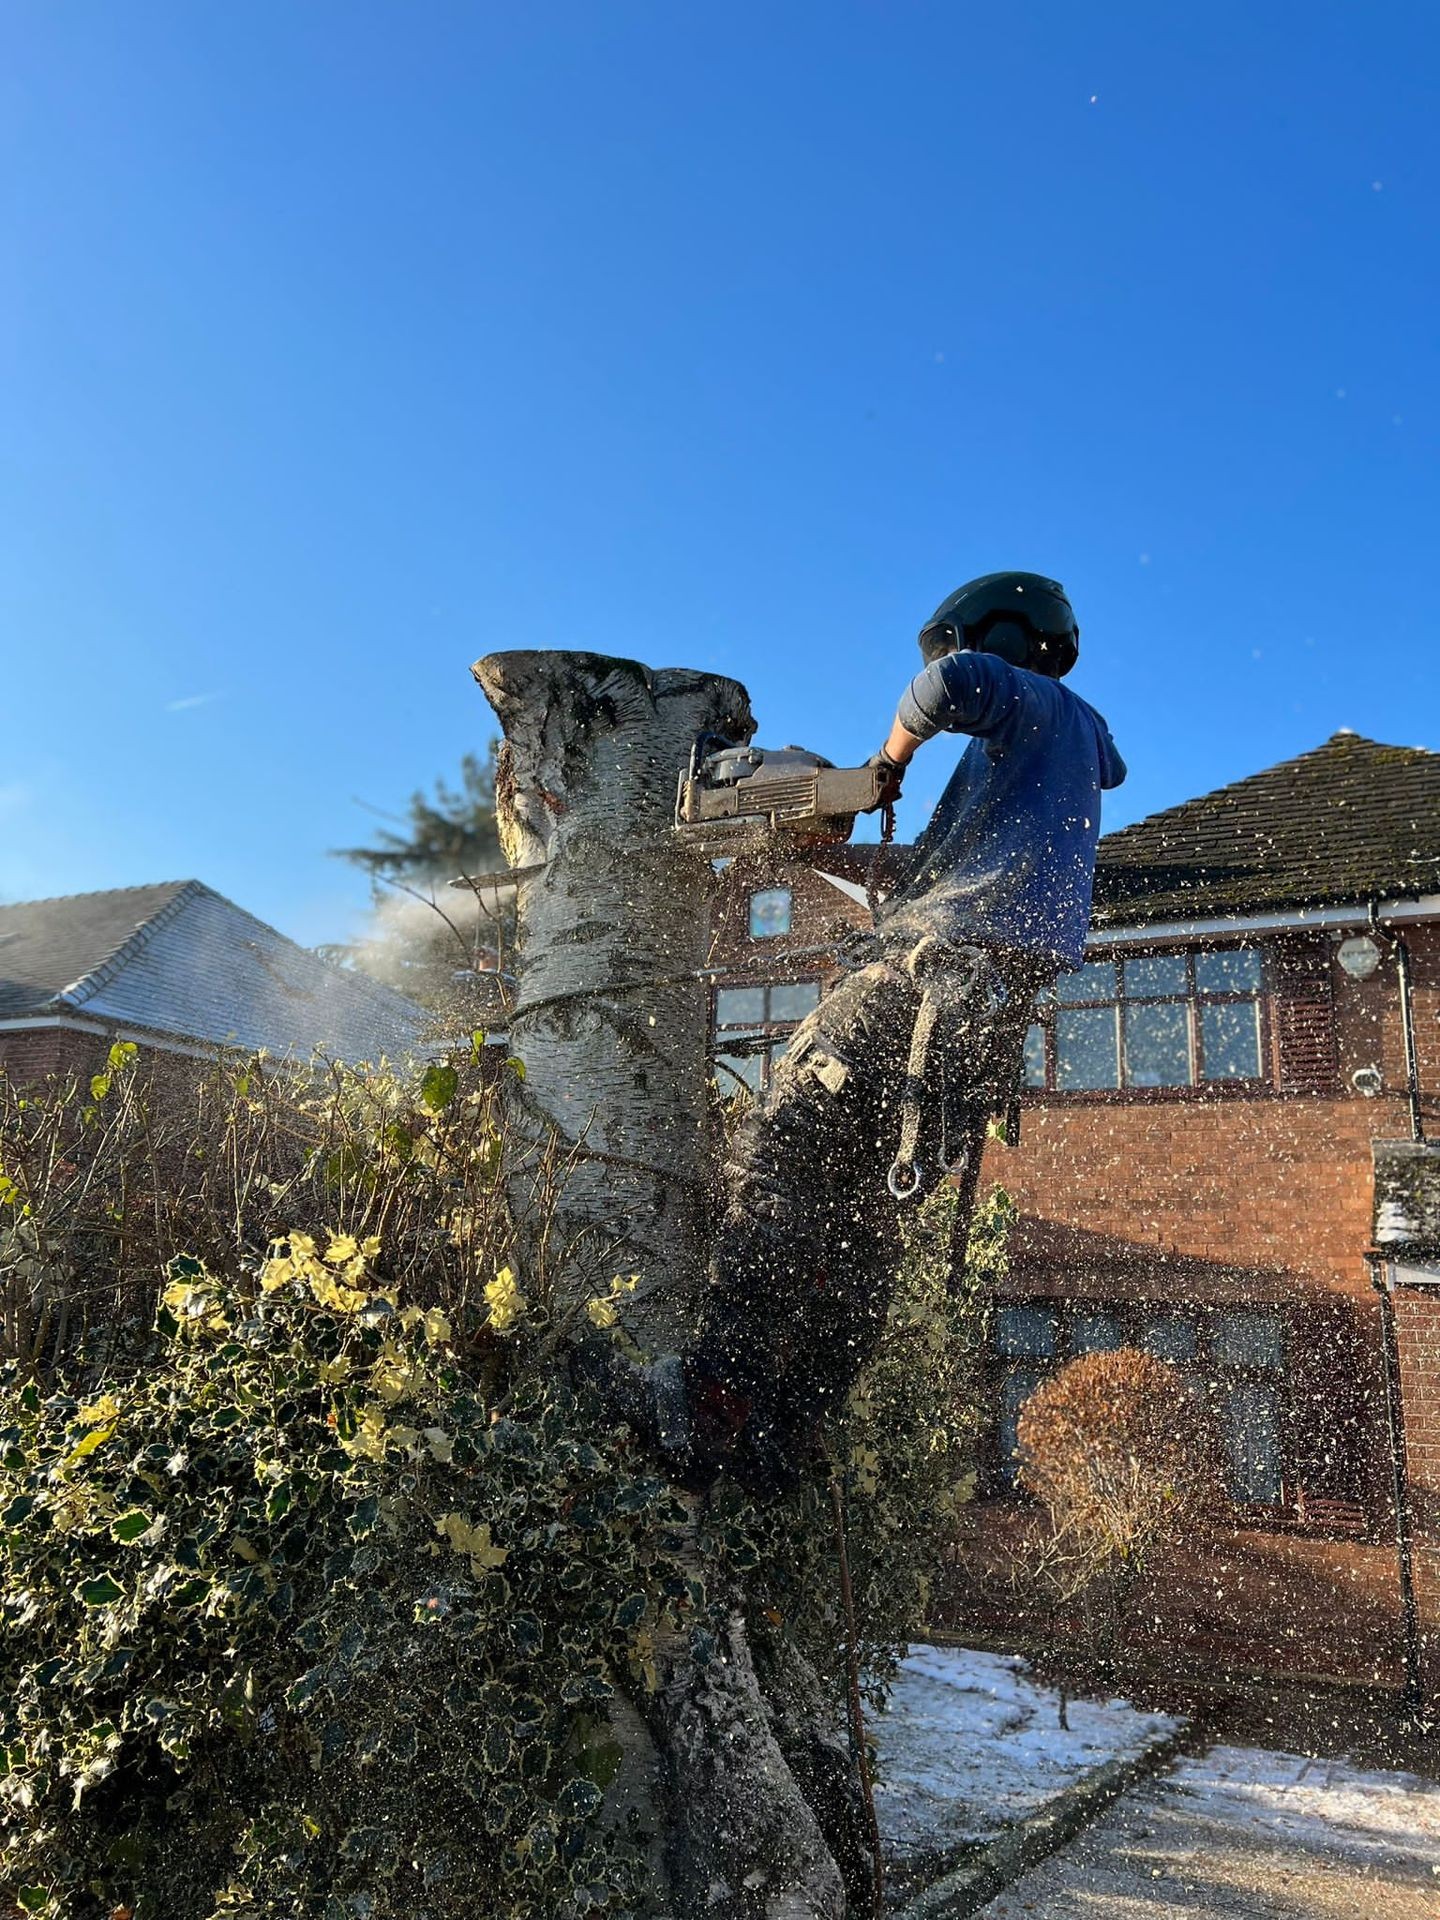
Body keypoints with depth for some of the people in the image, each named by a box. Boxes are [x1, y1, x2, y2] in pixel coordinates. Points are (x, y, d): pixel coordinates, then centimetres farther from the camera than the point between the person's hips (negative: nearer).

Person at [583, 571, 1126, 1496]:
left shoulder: (1036, 702, 6)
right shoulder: (1083, 741, 33)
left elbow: (953, 682, -16)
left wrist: (891, 758, 2)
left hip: (941, 965, -9)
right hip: (1002, 1008, 9)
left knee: (779, 1152, -16)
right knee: (867, 1214, 4)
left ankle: (712, 1403, -25)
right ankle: (779, 1442, 1)